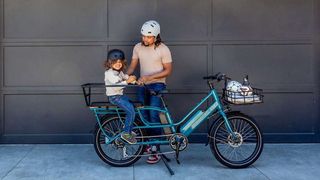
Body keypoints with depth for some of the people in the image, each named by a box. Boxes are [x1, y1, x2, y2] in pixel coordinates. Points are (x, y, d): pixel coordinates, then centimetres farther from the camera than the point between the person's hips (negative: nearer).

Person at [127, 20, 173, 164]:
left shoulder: (163, 49, -10)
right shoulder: (138, 47, 4)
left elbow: (168, 70, -9)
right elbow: (132, 65, 9)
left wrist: (149, 77, -19)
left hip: (157, 85, -5)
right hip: (143, 86, 5)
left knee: (153, 116, -13)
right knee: (143, 115, 5)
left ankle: (155, 150, -8)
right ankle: (148, 143, 22)